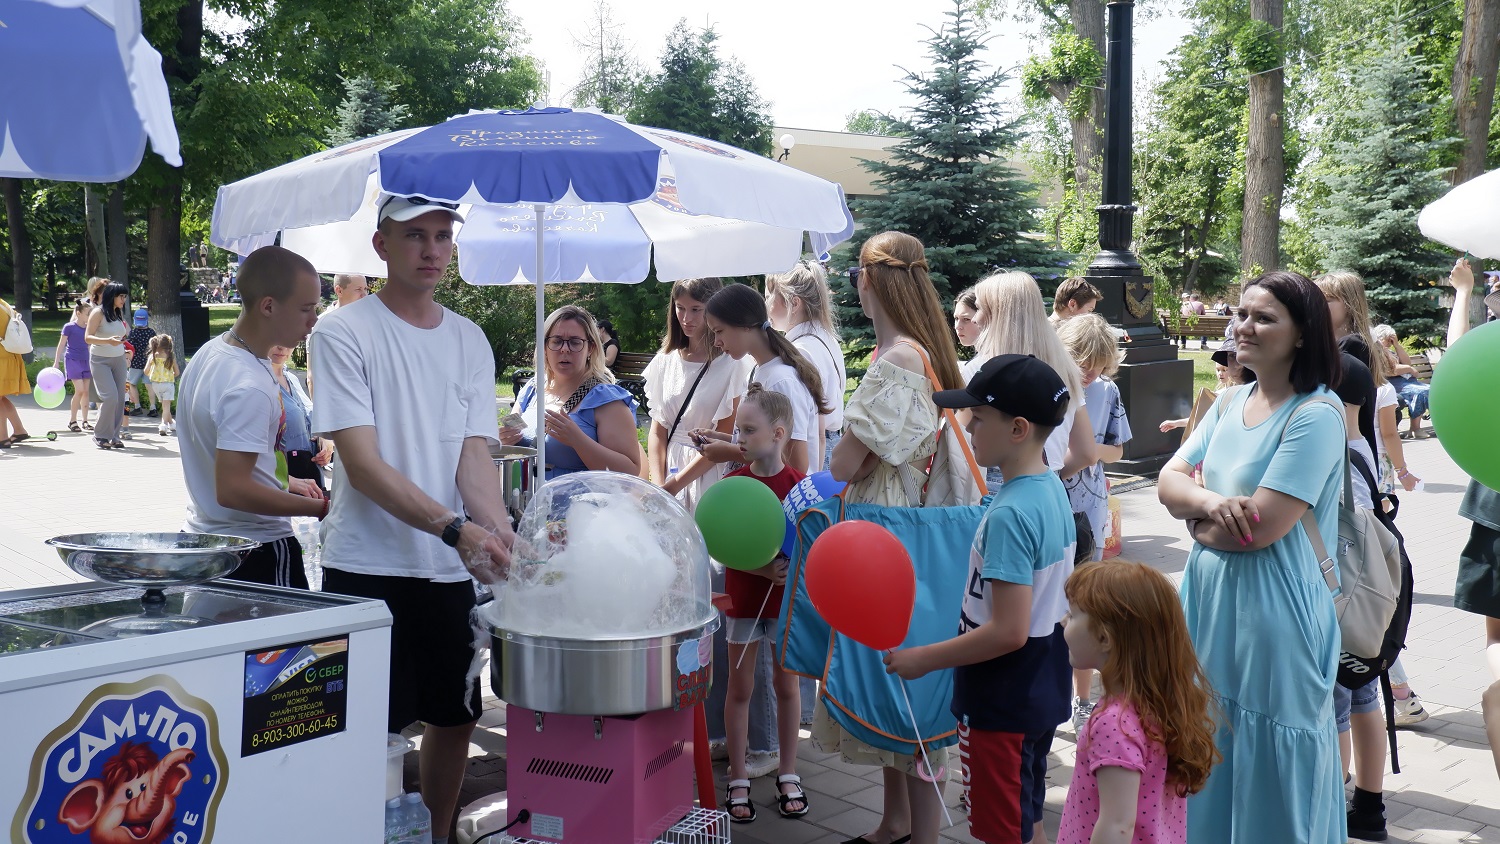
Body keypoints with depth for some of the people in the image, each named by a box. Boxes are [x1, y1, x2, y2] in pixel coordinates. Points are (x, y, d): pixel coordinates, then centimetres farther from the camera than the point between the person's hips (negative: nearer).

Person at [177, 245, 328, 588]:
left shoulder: (210, 354, 7)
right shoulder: (249, 386, -24)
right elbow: (232, 490, -27)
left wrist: (281, 482, 19)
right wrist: (319, 508, -22)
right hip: (257, 552, -10)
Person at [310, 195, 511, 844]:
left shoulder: (470, 341, 9)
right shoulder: (344, 334, -8)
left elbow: (474, 455, 3)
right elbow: (363, 464, -16)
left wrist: (502, 533, -16)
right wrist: (455, 528, -27)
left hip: (453, 570, 5)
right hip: (369, 568, -5)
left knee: (456, 716, 13)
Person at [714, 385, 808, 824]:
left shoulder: (800, 484, -9)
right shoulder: (732, 483, -6)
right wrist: (764, 570, -23)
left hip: (787, 596, 0)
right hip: (743, 596, 1)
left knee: (786, 685, 10)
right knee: (740, 688, 8)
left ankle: (788, 774, 25)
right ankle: (738, 779, 19)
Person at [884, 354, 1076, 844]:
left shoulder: (1009, 514, -26)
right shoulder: (1052, 490, 3)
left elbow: (1008, 631, -29)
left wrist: (924, 659, -19)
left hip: (1002, 705, -9)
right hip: (1041, 692, 9)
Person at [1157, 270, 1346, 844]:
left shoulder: (1315, 416, -15)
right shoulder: (1232, 402, 9)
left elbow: (1260, 528, -22)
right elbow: (1169, 481, 4)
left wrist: (1196, 518, -4)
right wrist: (1211, 502, -17)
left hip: (1272, 616, -7)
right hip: (1208, 601, 7)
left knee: (1266, 775, 5)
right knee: (1210, 766, 18)